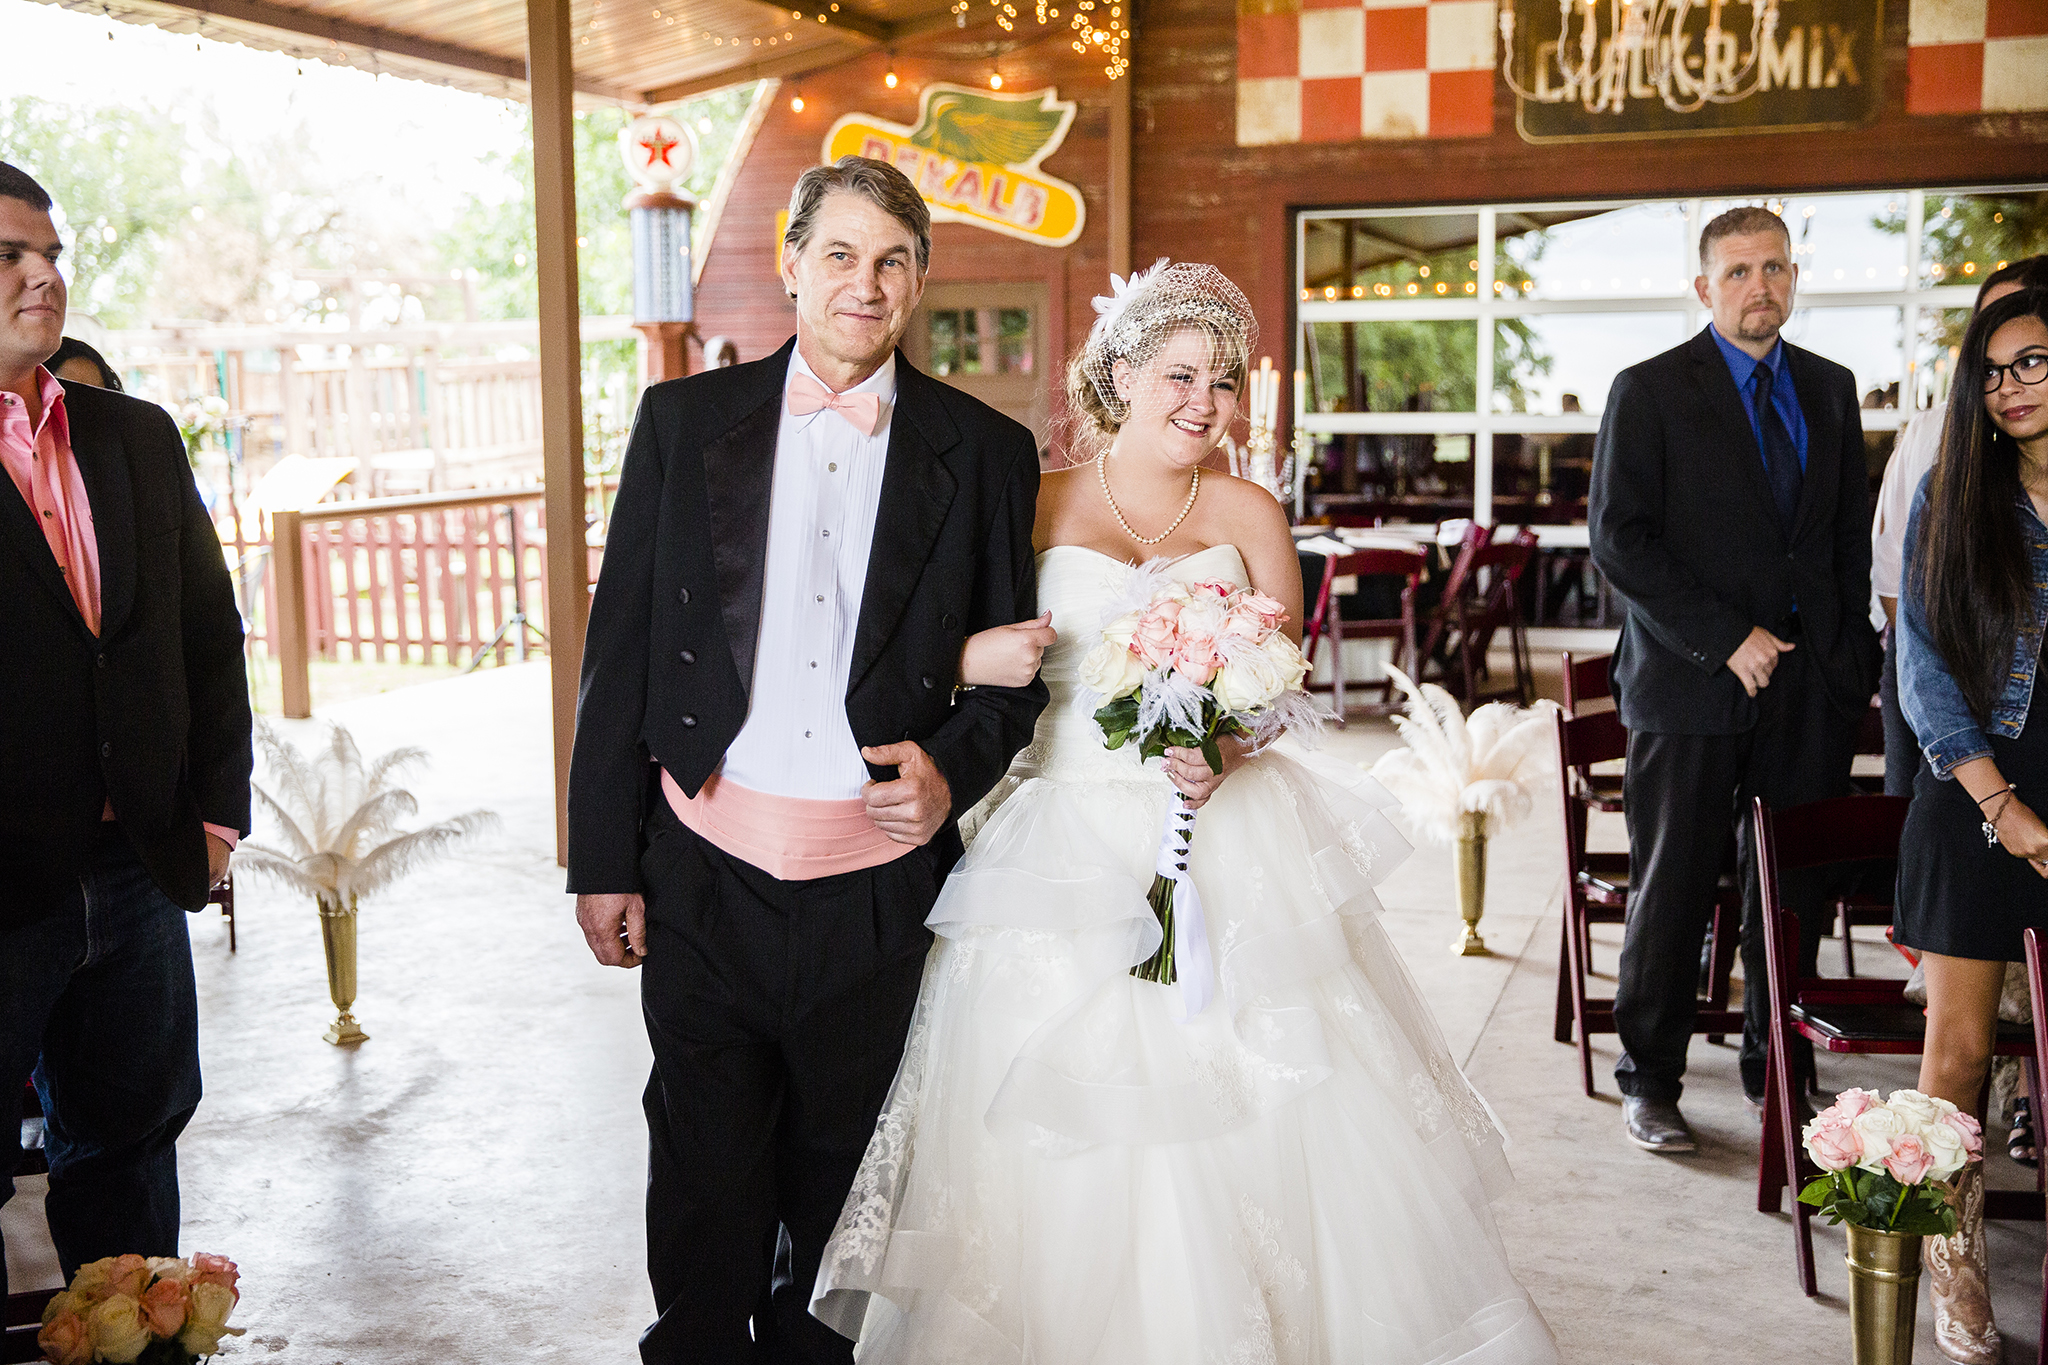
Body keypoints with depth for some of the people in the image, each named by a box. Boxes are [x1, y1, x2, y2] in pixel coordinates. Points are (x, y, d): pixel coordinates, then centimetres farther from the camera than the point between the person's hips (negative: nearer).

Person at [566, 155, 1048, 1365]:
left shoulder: (985, 452, 1)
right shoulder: (685, 420, 2)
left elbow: (1014, 666, 7)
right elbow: (620, 651, 2)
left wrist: (954, 767, -13)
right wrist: (603, 862, 0)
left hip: (875, 890, 1)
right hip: (706, 878, 0)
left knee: (835, 1188, 18)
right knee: (704, 1187, 8)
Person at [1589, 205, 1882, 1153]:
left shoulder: (1830, 389, 13)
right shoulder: (1649, 391, -3)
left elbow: (1853, 534, 17)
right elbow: (1618, 540, -10)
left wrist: (1853, 654, 8)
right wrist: (1726, 639, -13)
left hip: (1812, 683, 4)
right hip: (1691, 683, -4)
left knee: (1796, 889, 8)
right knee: (1672, 891, 3)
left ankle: (1779, 1071, 24)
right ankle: (1649, 1079, 17)